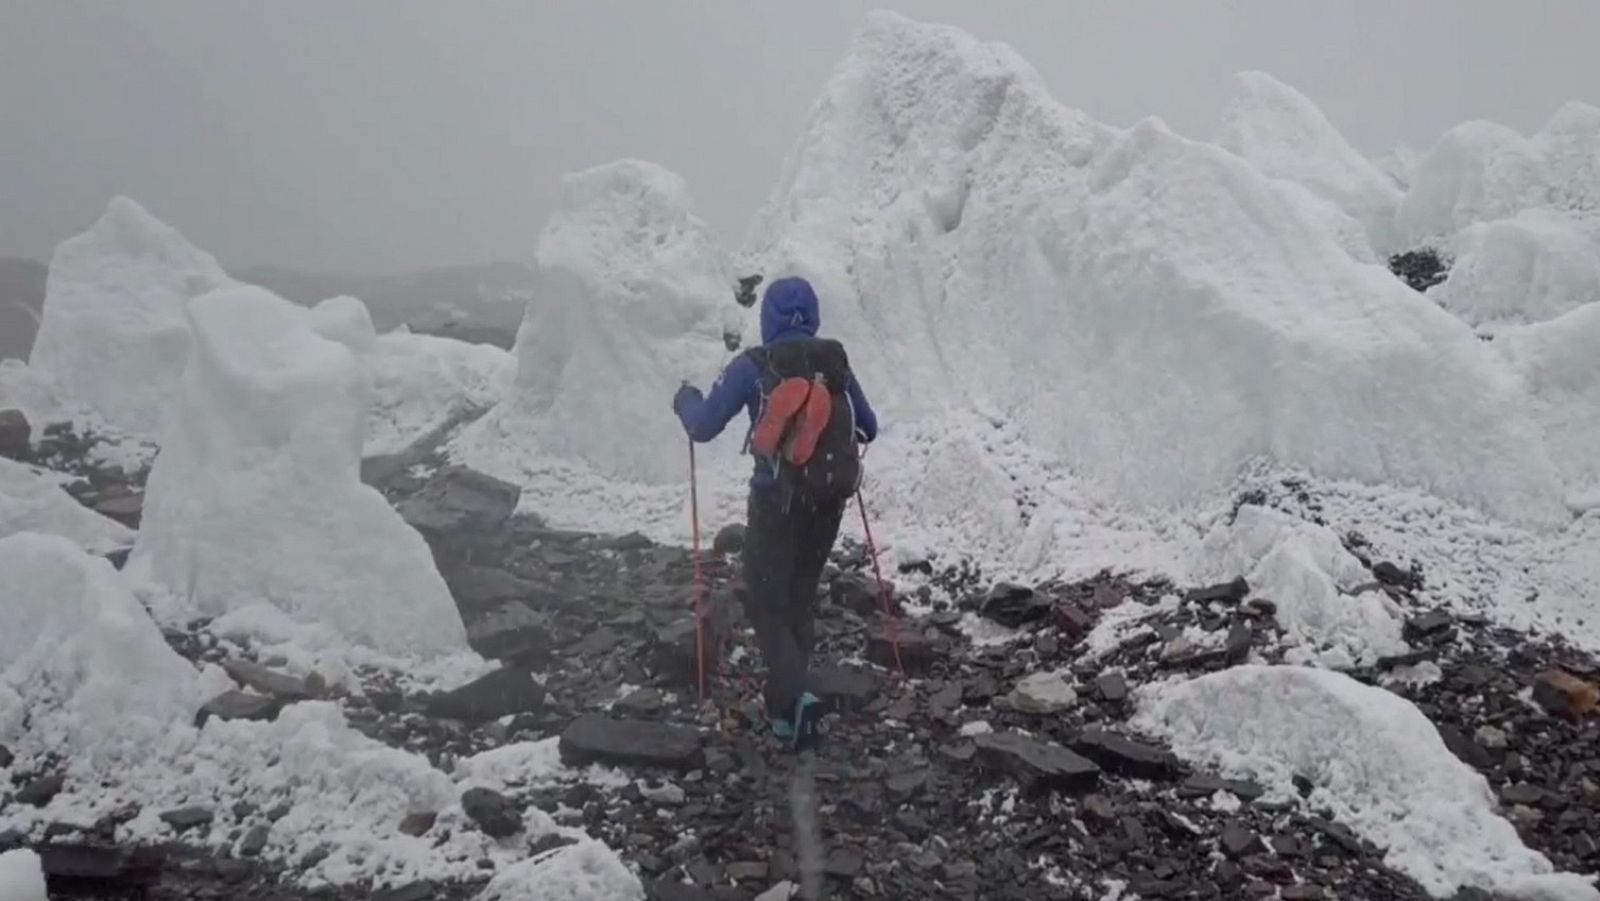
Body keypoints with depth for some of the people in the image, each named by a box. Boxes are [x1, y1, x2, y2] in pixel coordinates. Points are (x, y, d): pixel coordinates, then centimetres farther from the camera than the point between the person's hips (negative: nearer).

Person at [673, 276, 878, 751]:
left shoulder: (752, 365, -8)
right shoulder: (836, 361, 4)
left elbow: (703, 427, -5)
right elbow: (867, 428, 13)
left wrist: (686, 399, 16)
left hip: (777, 498, -4)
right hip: (830, 497, 4)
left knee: (765, 601, 6)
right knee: (801, 596, 19)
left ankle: (794, 697, -13)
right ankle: (785, 703, 24)